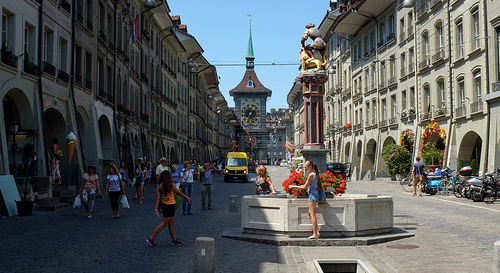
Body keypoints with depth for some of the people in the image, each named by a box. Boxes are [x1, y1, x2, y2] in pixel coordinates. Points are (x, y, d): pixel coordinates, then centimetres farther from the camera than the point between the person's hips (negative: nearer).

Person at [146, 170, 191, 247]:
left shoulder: (159, 186, -1)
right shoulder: (171, 185, -15)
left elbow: (158, 198, -4)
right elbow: (179, 193, -3)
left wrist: (156, 208, -1)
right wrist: (186, 197, 12)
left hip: (164, 205, 7)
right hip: (170, 206, -7)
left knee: (171, 223, 16)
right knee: (164, 223, 1)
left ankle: (174, 239, 24)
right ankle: (151, 238, 1)